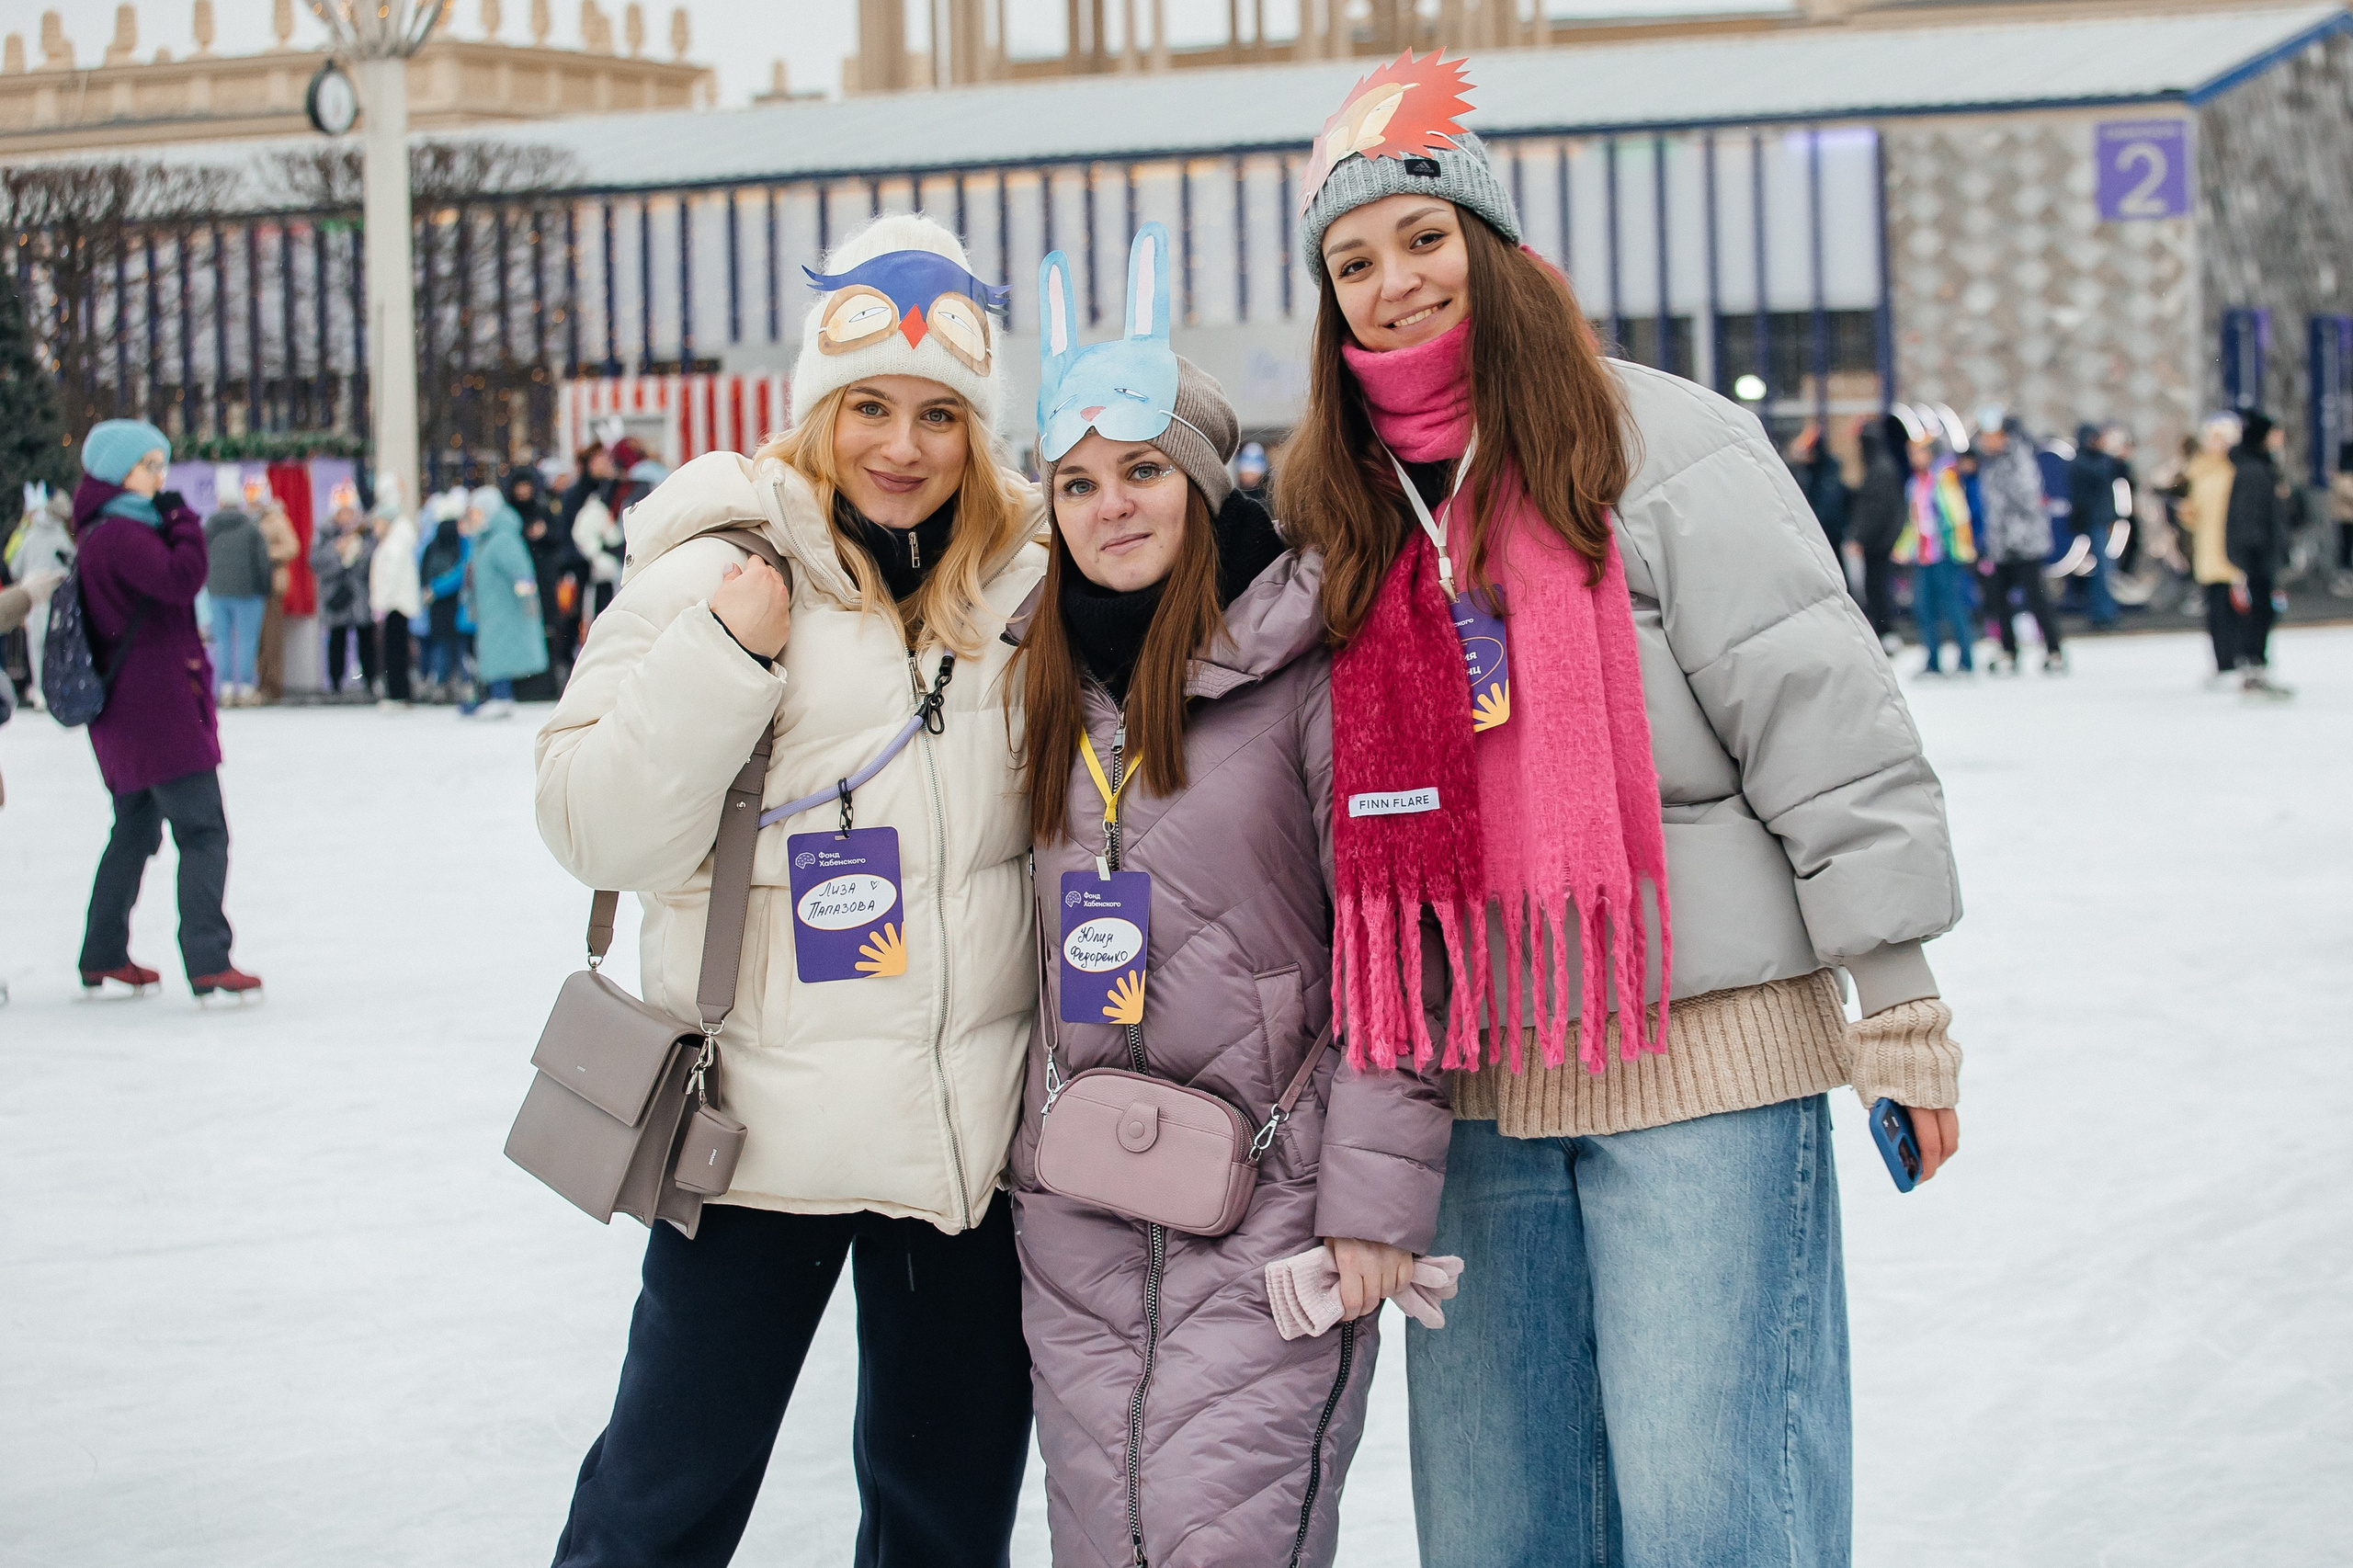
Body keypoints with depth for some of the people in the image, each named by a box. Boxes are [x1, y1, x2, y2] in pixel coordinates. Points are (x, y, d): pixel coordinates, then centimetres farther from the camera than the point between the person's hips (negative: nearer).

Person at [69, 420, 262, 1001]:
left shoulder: (104, 533, 16)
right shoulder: (120, 535, -16)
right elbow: (182, 578, -27)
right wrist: (182, 520, -15)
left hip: (124, 712, 11)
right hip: (158, 705, -11)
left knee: (135, 831, 20)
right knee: (202, 832, -11)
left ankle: (102, 959, 26)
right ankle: (208, 965, -17)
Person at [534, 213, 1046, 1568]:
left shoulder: (1029, 580, 4)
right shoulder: (719, 568, -5)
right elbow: (602, 832, -10)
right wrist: (726, 650, -19)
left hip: (978, 1132, 3)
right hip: (766, 1122, -3)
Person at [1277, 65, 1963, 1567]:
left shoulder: (1661, 445, -6)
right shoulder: (1334, 507, 11)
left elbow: (1821, 711, -8)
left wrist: (1897, 993, -9)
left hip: (1701, 1051, -6)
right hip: (1470, 1077, 6)